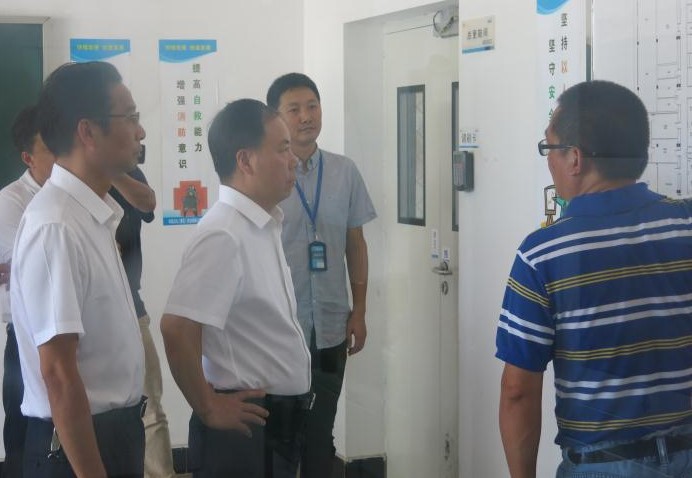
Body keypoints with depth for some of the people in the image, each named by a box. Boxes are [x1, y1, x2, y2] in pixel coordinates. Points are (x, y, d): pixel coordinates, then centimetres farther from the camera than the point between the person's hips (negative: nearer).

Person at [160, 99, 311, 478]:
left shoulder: (264, 226, 9)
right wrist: (208, 408, -18)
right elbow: (177, 328, -28)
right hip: (245, 426, -9)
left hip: (276, 421, 9)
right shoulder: (223, 236, -20)